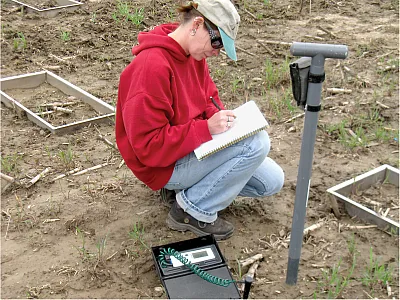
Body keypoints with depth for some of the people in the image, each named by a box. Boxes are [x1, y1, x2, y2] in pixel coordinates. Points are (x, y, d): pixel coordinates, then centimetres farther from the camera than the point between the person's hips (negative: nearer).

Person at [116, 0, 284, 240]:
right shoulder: (152, 66, -27)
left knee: (272, 181, 5)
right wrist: (207, 129, -31)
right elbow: (148, 147, -27)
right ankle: (194, 211, -10)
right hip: (164, 166, -9)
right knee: (257, 141, -24)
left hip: (195, 146, 9)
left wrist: (222, 117, -11)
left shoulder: (194, 55, 0)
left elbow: (208, 100, 13)